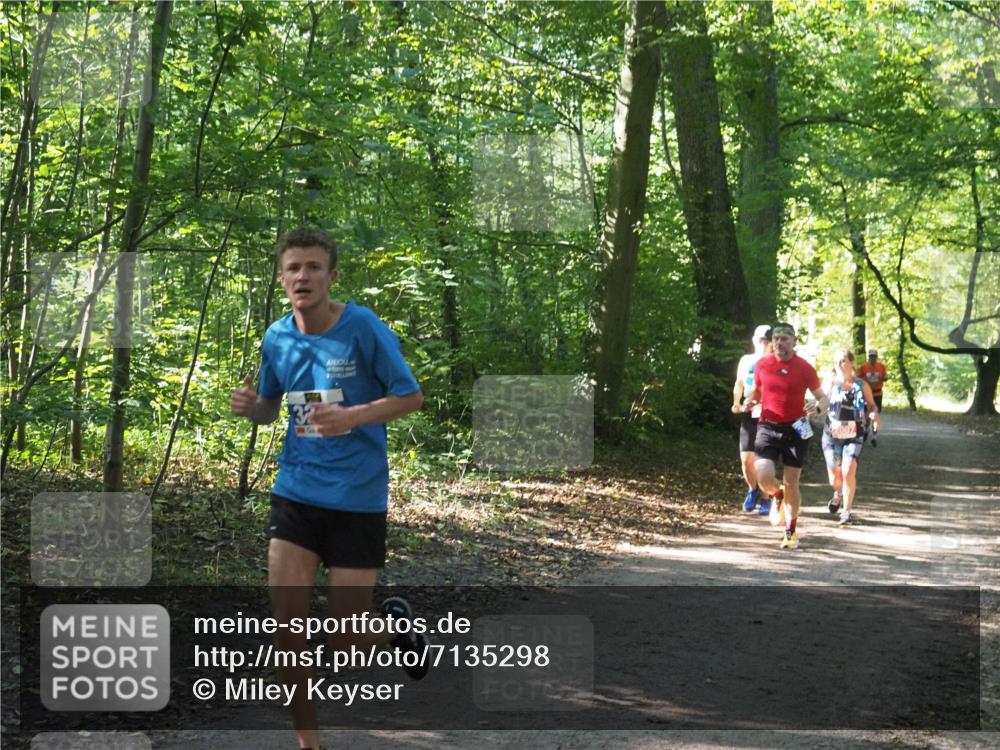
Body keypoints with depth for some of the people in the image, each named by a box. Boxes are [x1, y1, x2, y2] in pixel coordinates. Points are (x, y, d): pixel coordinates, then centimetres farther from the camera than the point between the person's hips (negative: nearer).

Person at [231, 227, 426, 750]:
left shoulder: (364, 328, -12)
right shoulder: (277, 337, 2)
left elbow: (411, 397, -7)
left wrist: (351, 417, -24)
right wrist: (250, 407, -7)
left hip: (358, 499, -4)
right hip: (295, 494, 4)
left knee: (344, 643, 1)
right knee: (288, 630, -3)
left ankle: (396, 625, 35)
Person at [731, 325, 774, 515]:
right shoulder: (746, 361, 8)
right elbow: (739, 384, 21)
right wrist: (737, 403, 5)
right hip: (749, 416, 3)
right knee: (746, 458, -2)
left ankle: (765, 499, 12)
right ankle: (753, 489, 26)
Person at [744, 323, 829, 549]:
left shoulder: (805, 368, -5)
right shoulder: (762, 365, 1)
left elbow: (823, 398, 2)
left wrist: (817, 407, -21)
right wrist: (750, 402, -5)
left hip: (795, 430, -1)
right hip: (768, 427, 1)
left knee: (791, 483, 3)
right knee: (764, 477, -16)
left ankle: (791, 531, 20)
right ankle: (778, 496, 22)